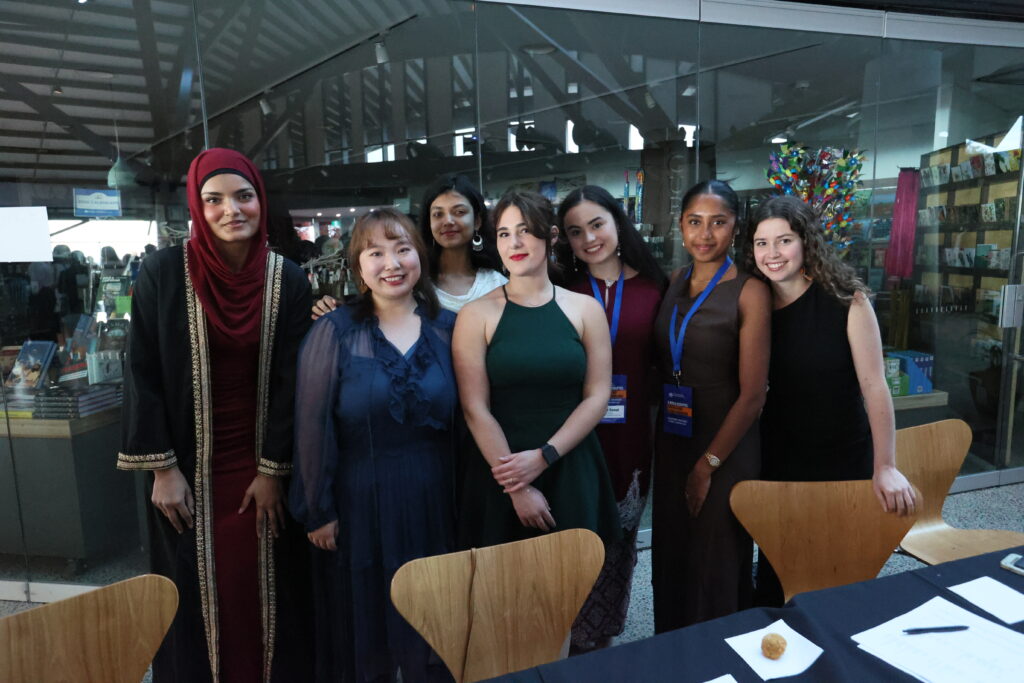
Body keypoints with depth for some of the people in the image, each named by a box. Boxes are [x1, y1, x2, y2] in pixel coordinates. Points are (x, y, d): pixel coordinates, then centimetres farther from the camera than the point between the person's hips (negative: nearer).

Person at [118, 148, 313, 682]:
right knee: (195, 596, 11)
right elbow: (143, 373, -5)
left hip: (262, 465, 1)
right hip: (189, 468, -1)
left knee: (264, 589, 12)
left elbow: (289, 380, -4)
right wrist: (162, 469, -7)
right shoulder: (163, 273, -7)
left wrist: (273, 470, -5)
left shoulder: (287, 280, -4)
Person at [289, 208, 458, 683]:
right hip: (359, 502, -2)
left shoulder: (447, 327, 0)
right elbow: (312, 424, -8)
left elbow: (462, 415, 5)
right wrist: (317, 508, -7)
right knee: (363, 631, 15)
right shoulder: (334, 331, -8)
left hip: (432, 501, 3)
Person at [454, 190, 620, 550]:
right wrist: (517, 490, -12)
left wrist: (544, 456, -12)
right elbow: (475, 408, -9)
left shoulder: (585, 309, 2)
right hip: (499, 474, -1)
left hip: (572, 472, 2)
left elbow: (597, 396, -1)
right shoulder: (477, 315, -4)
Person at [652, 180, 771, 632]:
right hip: (672, 441, 5)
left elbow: (752, 394, -14)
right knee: (670, 561, 18)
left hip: (725, 449, -5)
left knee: (717, 569, 10)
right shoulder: (674, 285, 5)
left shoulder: (748, 292, -12)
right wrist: (656, 442, 4)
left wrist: (708, 463, -12)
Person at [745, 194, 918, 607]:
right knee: (774, 568, 15)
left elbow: (874, 387, -14)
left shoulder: (846, 301, -13)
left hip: (843, 459, -2)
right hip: (778, 459, 3)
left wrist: (885, 467, -19)